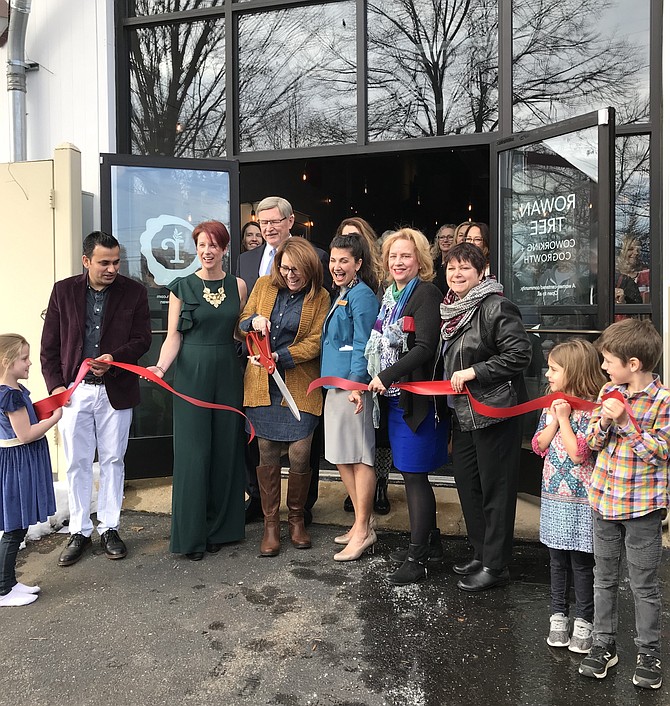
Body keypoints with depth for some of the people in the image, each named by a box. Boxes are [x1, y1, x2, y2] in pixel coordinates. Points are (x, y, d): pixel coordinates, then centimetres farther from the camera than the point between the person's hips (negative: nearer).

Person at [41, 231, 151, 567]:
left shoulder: (133, 292, -1)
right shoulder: (63, 291, 1)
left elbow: (142, 338, -2)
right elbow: (50, 344, 4)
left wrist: (114, 358, -19)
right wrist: (55, 384, -5)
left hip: (115, 391, 0)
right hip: (73, 390, 1)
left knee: (112, 461, 9)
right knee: (77, 464, 8)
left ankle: (109, 528, 24)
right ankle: (79, 531, 22)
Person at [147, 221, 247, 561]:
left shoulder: (238, 286, 7)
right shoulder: (182, 286, 0)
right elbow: (173, 336, -3)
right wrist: (161, 366, -17)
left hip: (227, 374, 3)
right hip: (192, 375, -2)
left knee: (225, 450, 7)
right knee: (192, 452, 0)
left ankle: (219, 528, 22)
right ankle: (192, 534, 12)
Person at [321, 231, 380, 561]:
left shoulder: (361, 295, -9)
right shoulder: (339, 294, 19)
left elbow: (362, 344, -17)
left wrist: (356, 383, -25)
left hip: (352, 384, -10)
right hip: (334, 383, 10)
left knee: (359, 456, -2)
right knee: (341, 457, 14)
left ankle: (363, 530, 8)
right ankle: (362, 522, 26)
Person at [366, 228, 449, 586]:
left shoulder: (426, 293, -12)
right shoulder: (391, 295, 14)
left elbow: (425, 347, -20)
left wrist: (386, 376, -18)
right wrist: (381, 382, 10)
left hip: (417, 398, -8)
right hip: (395, 396, 8)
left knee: (413, 474, -2)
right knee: (410, 472, 15)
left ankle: (417, 557, 9)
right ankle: (428, 537, 32)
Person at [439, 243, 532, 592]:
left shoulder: (496, 307, -14)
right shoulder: (450, 310, 12)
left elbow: (519, 354, -19)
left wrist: (474, 372, -19)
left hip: (495, 412, -9)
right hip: (462, 412, 9)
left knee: (495, 488, 1)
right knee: (466, 482, 15)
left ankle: (495, 565, 14)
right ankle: (481, 553, 30)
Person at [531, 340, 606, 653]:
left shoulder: (590, 410, -14)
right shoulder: (551, 405, 6)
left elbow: (578, 453, -21)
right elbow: (540, 446, 3)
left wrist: (564, 418, -16)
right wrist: (555, 419, -8)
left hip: (581, 499, -6)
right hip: (554, 496, 6)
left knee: (581, 561, 5)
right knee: (557, 559, 15)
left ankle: (584, 621, 20)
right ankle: (558, 615, 28)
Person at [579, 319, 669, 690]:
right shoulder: (609, 392, 3)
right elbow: (593, 443, 4)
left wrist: (626, 420, -23)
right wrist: (605, 420, -15)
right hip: (604, 500, 5)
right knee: (605, 579, 16)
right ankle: (604, 645, 30)